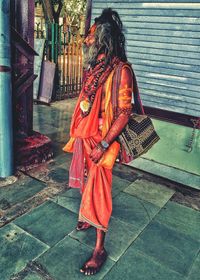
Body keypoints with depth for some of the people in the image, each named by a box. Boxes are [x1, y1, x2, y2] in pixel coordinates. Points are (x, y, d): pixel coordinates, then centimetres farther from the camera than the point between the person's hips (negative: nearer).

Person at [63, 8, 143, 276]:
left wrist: (103, 145, -21)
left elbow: (124, 113, -19)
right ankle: (89, 217, 45)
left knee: (98, 190, -1)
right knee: (86, 183, 20)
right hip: (84, 136, 8)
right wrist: (77, 133, 15)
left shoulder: (120, 70, -17)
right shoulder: (94, 67, 8)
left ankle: (100, 248, 14)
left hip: (102, 140, -7)